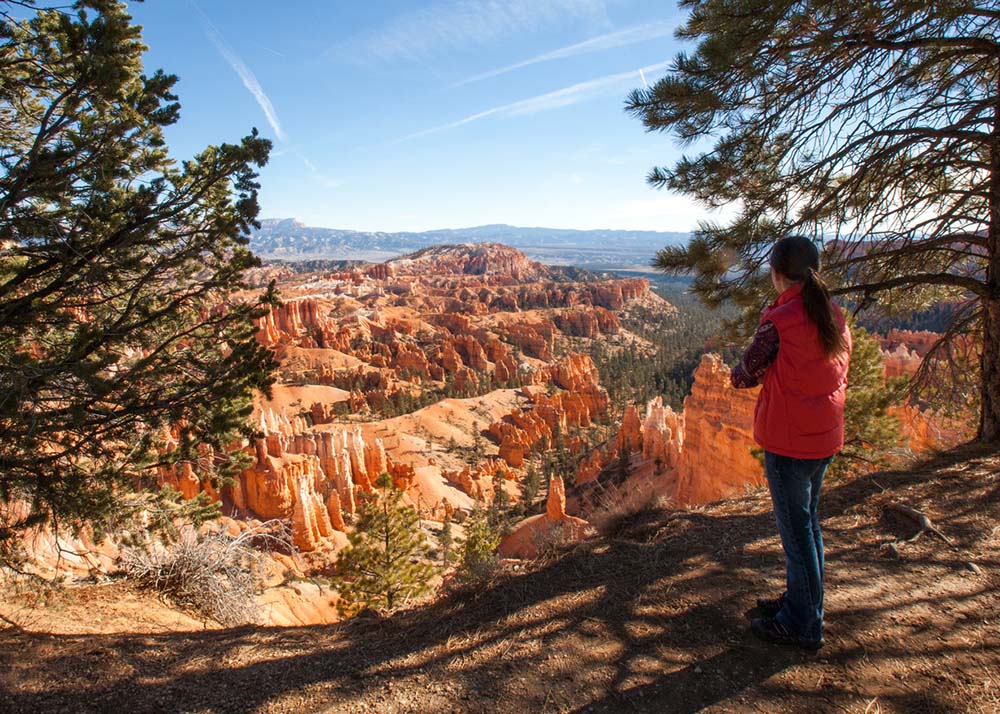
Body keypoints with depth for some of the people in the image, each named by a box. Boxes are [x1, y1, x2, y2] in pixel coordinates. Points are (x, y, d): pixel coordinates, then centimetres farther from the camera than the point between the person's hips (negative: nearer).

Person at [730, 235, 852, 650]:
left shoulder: (779, 320, -20)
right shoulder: (835, 317, 3)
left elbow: (745, 376, -12)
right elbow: (841, 372, 13)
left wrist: (736, 374, 9)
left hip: (787, 442, -8)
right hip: (825, 439, 8)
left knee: (796, 530, 5)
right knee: (807, 523, 21)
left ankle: (802, 625, 19)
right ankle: (801, 602, 37)